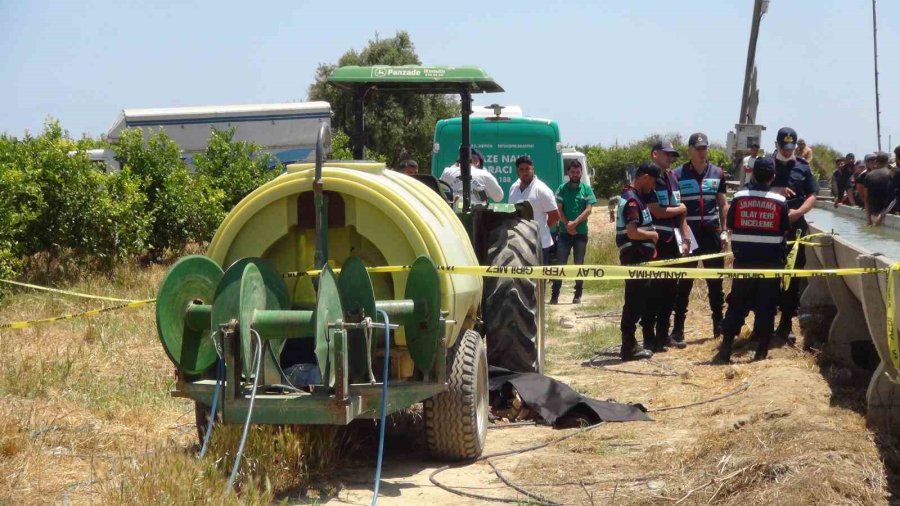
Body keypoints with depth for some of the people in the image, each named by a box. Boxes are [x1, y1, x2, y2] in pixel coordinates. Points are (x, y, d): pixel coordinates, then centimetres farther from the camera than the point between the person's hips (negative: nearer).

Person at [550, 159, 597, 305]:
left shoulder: (586, 189, 2)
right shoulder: (562, 188, 3)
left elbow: (588, 210, -5)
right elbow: (559, 209, -2)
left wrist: (575, 223, -15)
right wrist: (567, 225, -14)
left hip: (581, 232, 0)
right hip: (564, 232, 0)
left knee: (579, 265, 7)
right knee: (560, 264, -3)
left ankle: (578, 295, 13)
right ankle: (555, 295, -2)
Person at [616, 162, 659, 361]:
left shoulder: (633, 196, 14)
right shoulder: (632, 200, -17)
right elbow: (632, 233, -26)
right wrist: (653, 235, -11)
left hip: (637, 258, 10)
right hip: (636, 259, -10)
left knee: (636, 300, 15)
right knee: (635, 301, -5)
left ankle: (629, 343, 22)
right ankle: (629, 347, 0)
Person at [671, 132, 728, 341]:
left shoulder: (717, 173, 8)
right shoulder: (678, 175, -2)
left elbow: (722, 205, 12)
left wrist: (724, 231, 4)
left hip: (712, 234, 3)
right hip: (688, 236, -3)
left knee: (715, 282, 10)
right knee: (684, 283, 0)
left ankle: (719, 325, 20)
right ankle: (678, 329, 4)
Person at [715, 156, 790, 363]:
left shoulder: (739, 197, -2)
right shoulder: (780, 201, -4)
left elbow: (730, 226, 4)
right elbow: (785, 231, 1)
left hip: (744, 258, 1)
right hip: (771, 260, -1)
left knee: (737, 303, 7)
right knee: (766, 305, 6)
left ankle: (725, 349, 2)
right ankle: (761, 351, 7)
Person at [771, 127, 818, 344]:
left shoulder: (802, 168, 8)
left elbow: (812, 196, 5)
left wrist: (798, 212, -13)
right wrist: (775, 191, -17)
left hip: (795, 228, 1)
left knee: (793, 277, 4)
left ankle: (786, 324, 12)